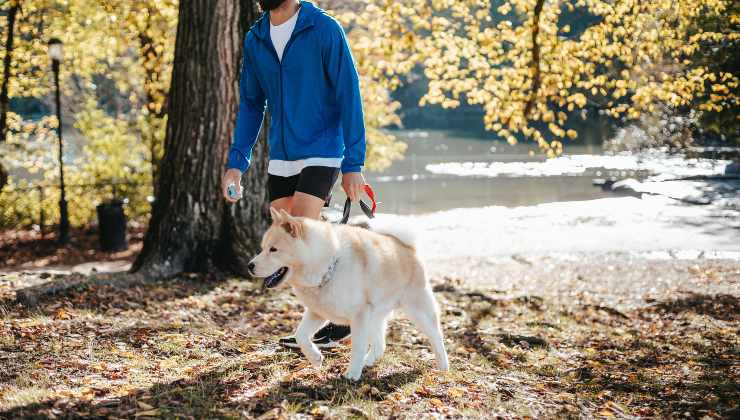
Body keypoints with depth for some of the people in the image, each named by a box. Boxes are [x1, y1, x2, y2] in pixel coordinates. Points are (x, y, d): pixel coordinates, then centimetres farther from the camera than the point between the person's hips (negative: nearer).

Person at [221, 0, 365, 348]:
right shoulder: (255, 39, 8)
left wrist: (353, 164, -14)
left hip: (321, 155, -6)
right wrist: (236, 163, 5)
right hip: (281, 160, 6)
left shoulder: (325, 31, -10)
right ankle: (326, 322, 21)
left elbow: (349, 97, -11)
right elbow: (251, 104, 13)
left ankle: (337, 323, 1)